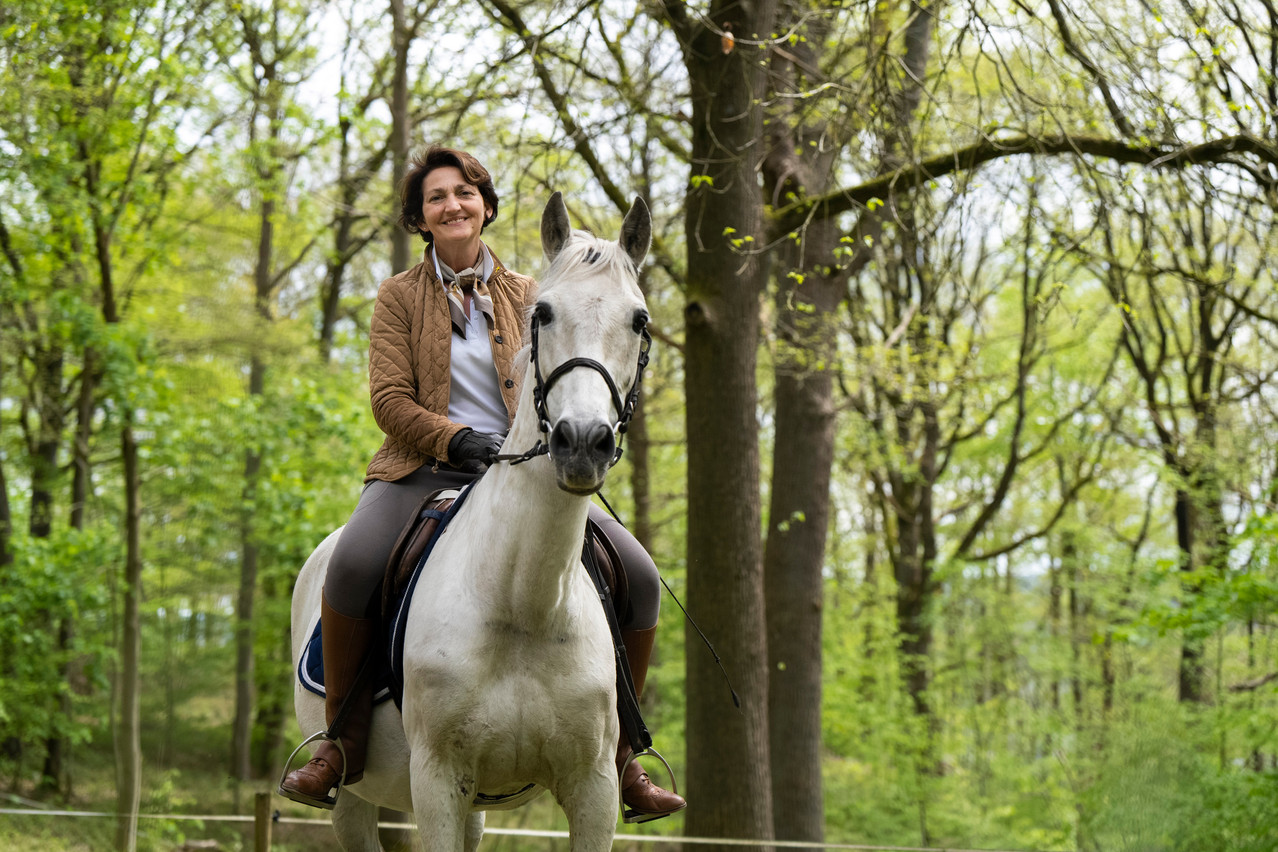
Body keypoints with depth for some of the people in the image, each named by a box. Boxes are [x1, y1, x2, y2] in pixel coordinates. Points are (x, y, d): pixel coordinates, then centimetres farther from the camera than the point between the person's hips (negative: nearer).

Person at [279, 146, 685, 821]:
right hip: (426, 468, -2)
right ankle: (342, 741, -17)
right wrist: (460, 440, -19)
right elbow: (390, 399, -1)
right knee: (353, 562, -35)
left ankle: (615, 750, -1)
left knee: (639, 576, -16)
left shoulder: (525, 297, 15)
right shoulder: (400, 296, 8)